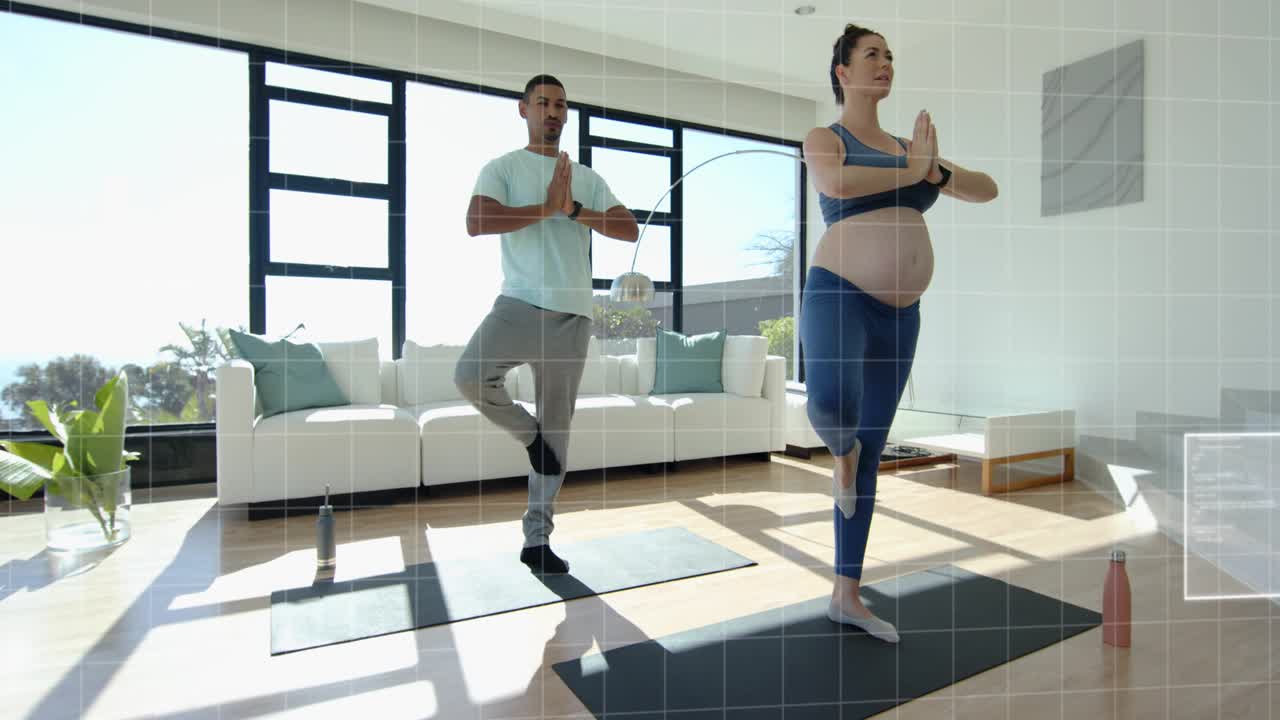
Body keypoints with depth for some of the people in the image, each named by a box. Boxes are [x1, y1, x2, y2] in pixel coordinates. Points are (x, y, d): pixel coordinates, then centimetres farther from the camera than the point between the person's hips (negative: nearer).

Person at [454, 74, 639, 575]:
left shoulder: (587, 179, 18)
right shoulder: (502, 169, 9)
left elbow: (630, 230, 6)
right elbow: (476, 223, -10)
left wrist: (574, 210, -6)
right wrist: (546, 208, -8)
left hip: (572, 314, 3)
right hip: (520, 303, -2)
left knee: (558, 429, 3)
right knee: (470, 375, -30)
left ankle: (537, 539, 15)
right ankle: (528, 433, 3)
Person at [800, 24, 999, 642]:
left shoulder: (908, 146, 20)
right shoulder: (824, 138, 5)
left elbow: (987, 190, 16)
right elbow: (833, 182, -19)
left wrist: (935, 172, -2)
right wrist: (911, 168, -7)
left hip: (900, 314, 6)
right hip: (839, 295, -5)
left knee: (871, 456, 7)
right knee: (832, 403, -37)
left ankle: (846, 596, 19)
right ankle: (842, 453, 3)